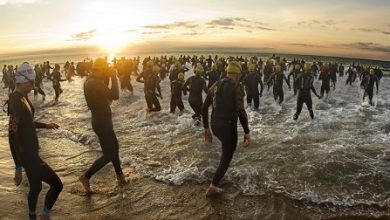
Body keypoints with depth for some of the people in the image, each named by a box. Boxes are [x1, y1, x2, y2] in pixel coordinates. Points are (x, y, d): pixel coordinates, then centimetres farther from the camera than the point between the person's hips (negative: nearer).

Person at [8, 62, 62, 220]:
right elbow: (12, 136, -26)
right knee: (56, 184, -2)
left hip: (30, 151, 9)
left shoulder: (22, 97, 5)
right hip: (27, 154, -9)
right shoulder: (16, 102, -24)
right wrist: (18, 167, -25)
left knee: (36, 187, 22)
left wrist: (45, 125, 30)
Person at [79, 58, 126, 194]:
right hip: (102, 123, -11)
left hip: (100, 121, 11)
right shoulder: (96, 83, -24)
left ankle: (120, 175, 33)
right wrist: (114, 77, -22)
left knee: (114, 146, 21)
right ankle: (86, 177, 8)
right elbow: (115, 95, -30)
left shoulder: (89, 81, 8)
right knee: (109, 155, -1)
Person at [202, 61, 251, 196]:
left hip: (215, 126, 7)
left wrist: (206, 128, 18)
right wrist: (247, 132, -13)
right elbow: (241, 111, -22)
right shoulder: (237, 86, -13)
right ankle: (212, 187, 12)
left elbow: (204, 109, 9)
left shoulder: (215, 85, 8)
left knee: (227, 148, 34)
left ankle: (222, 172, 45)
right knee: (226, 157, 12)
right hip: (228, 127, -7)